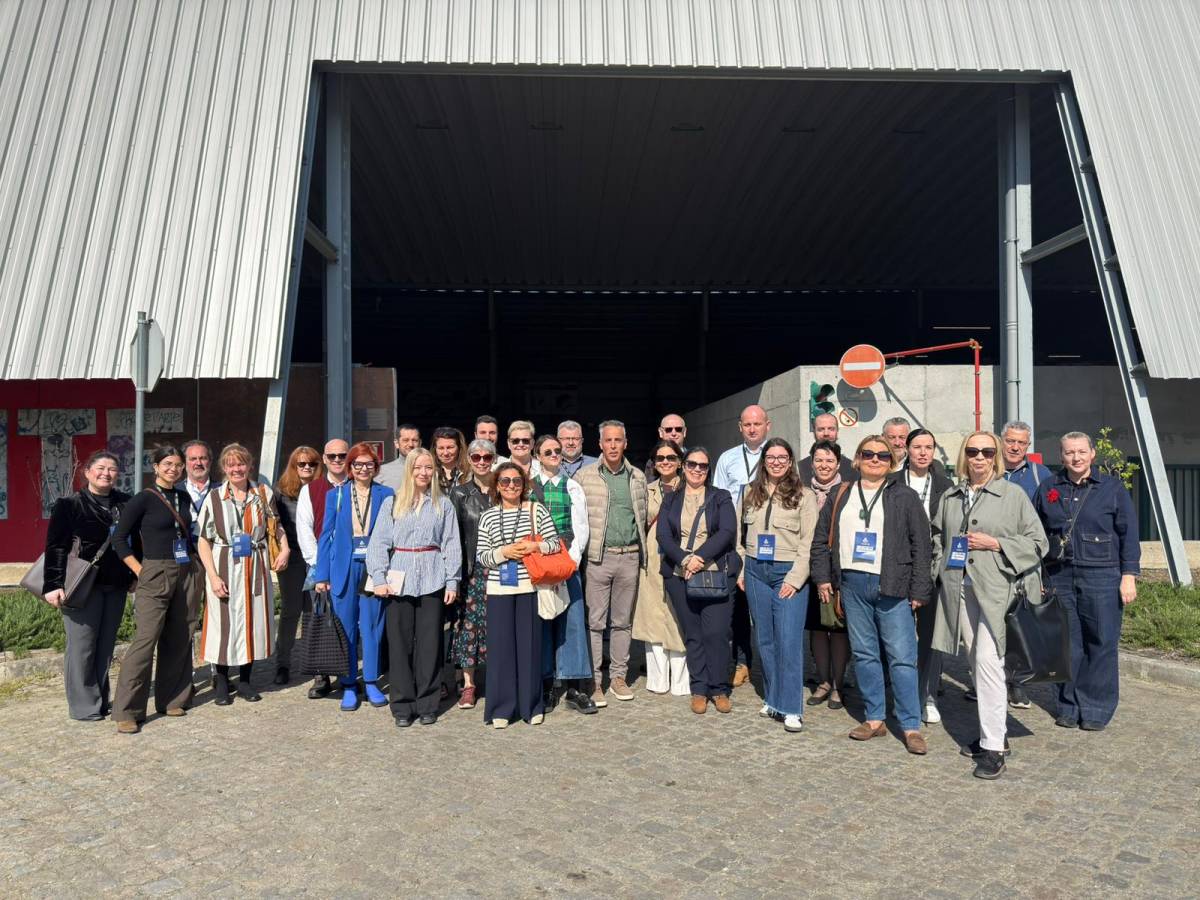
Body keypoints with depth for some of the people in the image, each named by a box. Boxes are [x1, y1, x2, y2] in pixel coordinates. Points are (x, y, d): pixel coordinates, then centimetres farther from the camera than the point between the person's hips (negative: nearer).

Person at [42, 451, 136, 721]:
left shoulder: (126, 504, 8)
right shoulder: (69, 505, -4)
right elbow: (55, 547, -8)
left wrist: (134, 576, 11)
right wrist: (53, 585, -15)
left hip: (115, 586, 4)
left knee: (106, 646, 11)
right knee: (82, 646, 0)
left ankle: (101, 701, 21)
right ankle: (84, 706, 10)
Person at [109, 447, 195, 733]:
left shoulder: (183, 497, 11)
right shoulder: (144, 499, -5)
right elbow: (119, 538, -4)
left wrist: (191, 564, 9)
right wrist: (140, 570, -9)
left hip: (183, 575, 6)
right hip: (155, 575, -6)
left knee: (177, 639, 10)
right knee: (145, 639, -10)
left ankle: (171, 699, 22)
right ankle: (127, 712, -3)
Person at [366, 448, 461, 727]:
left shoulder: (443, 504, 7)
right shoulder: (392, 503, 6)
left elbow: (451, 545, 5)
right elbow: (379, 542, 2)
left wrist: (452, 581, -2)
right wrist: (379, 578, -7)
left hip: (432, 579, 0)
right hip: (400, 578, 0)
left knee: (429, 642, 4)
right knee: (400, 642, 2)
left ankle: (427, 704, 15)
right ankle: (402, 705, 12)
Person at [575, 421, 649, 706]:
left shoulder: (638, 477, 10)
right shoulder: (584, 476, 0)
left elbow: (643, 516, 16)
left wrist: (642, 551, 10)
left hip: (630, 556, 3)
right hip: (598, 556, -3)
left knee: (623, 621, 10)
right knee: (595, 621, -1)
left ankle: (618, 676, 21)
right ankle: (594, 681, 7)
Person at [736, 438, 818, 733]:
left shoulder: (803, 496, -2)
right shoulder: (751, 493, 11)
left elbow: (809, 542, -6)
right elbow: (740, 534, 14)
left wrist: (795, 578, -13)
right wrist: (741, 570, 7)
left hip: (788, 573, -4)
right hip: (756, 571, 4)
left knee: (789, 641, -7)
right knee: (765, 640, 10)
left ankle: (791, 708, 0)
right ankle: (773, 700, 22)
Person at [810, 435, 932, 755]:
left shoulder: (905, 497, 3)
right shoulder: (840, 496, 11)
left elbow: (922, 546, 0)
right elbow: (822, 538, 14)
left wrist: (919, 591, -5)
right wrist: (822, 577, 6)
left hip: (892, 587, -3)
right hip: (853, 585, 3)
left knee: (902, 657, -3)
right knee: (864, 654, 9)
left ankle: (911, 726, 6)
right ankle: (875, 719, 20)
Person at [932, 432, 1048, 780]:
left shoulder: (1014, 494, 0)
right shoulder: (950, 497, 13)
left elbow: (1037, 542, 0)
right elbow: (937, 537, 24)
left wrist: (995, 544, -11)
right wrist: (941, 570, 12)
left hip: (998, 590, -5)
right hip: (961, 590, 5)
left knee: (988, 661, -13)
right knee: (977, 663, 12)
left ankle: (993, 747, -6)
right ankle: (993, 731, 26)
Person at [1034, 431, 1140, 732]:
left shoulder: (1112, 487, 2)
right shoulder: (1048, 489, 8)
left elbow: (1129, 534, 2)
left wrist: (1129, 575, -4)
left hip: (1102, 577, -2)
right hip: (1059, 576, 2)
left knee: (1101, 644, 1)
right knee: (1066, 643, 6)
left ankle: (1096, 709, 14)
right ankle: (1068, 706, 18)